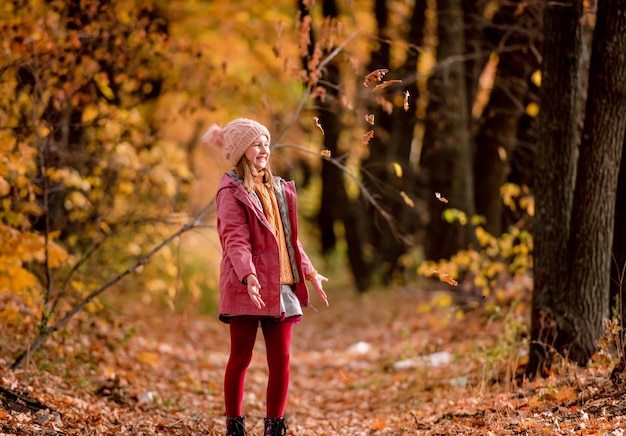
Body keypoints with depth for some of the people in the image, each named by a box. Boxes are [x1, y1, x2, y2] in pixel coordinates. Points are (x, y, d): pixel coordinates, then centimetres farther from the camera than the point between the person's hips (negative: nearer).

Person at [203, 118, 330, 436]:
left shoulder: (278, 188, 17)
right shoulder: (232, 192, -6)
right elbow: (235, 241, -17)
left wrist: (309, 272, 18)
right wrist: (248, 275, -31)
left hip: (282, 287, 6)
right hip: (247, 288, -6)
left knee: (280, 360, 4)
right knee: (241, 358, 1)